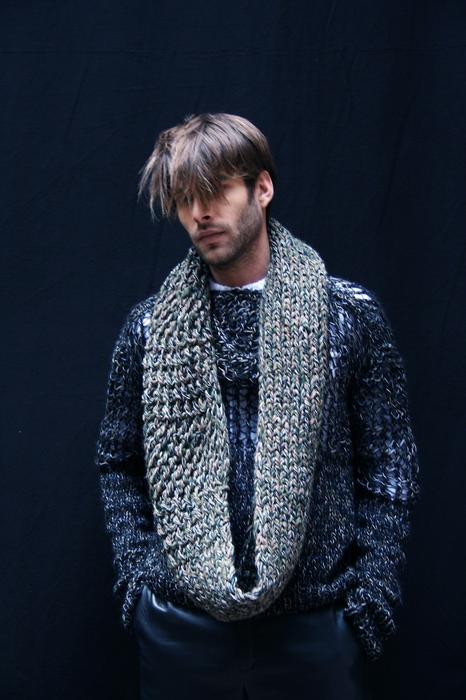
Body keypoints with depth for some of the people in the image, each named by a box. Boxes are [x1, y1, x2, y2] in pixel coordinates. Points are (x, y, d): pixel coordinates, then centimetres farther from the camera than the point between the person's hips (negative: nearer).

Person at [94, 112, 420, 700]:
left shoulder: (350, 314, -3)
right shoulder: (150, 326, 2)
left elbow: (388, 461, -1)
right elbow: (117, 463, 8)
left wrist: (373, 588, -6)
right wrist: (136, 572, -2)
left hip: (316, 621, -1)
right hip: (180, 620, 2)